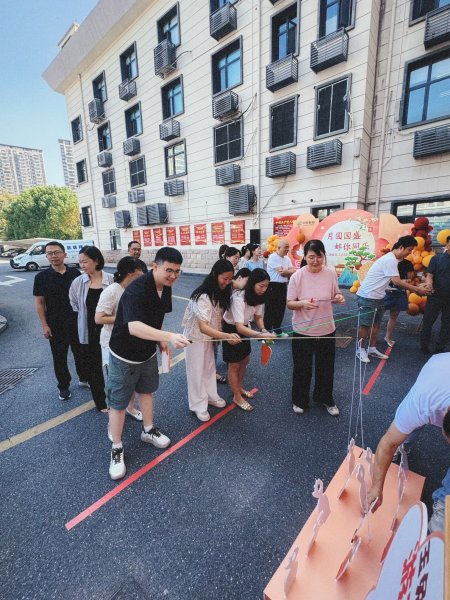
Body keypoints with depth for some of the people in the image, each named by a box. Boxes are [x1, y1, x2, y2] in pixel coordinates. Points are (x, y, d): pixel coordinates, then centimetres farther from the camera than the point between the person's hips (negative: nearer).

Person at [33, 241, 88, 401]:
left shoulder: (75, 273, -2)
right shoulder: (42, 277, -5)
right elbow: (39, 303, -3)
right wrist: (44, 325, -7)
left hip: (76, 322, 1)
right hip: (55, 325, -1)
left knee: (80, 352, 15)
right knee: (59, 357, 10)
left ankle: (84, 379, 35)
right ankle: (64, 386, 28)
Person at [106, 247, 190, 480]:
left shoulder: (165, 287, -6)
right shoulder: (137, 289, -32)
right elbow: (134, 327, -47)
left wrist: (160, 339, 8)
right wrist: (169, 336, -56)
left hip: (148, 351, 7)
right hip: (124, 355, -7)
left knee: (147, 391, 24)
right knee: (118, 403, 9)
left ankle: (148, 430, 47)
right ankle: (117, 449, 30)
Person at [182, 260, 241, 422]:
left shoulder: (220, 293, -7)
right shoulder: (202, 297, -32)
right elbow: (203, 327, -38)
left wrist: (219, 335, -3)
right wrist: (227, 336, -50)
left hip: (209, 336, 7)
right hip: (195, 337, -7)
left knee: (210, 367, 20)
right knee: (196, 371, 7)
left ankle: (210, 396, 39)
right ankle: (199, 405, 25)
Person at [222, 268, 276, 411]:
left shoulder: (258, 296, -11)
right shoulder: (238, 298, -34)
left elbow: (258, 317, 0)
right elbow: (239, 327, -39)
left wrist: (264, 330, -21)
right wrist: (262, 335, -50)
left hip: (243, 328, 7)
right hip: (231, 329, -7)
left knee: (245, 360, 19)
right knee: (234, 365, 5)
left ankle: (239, 388, 41)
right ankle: (237, 397, 24)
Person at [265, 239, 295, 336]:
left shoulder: (287, 258, 12)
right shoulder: (273, 257, -13)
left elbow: (292, 271, 3)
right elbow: (282, 272, -20)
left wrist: (285, 272, -16)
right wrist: (291, 271, -5)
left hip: (283, 286, 8)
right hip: (272, 286, -8)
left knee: (281, 309, 15)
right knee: (270, 310, -1)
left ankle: (277, 330, 29)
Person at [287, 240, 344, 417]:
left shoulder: (331, 273, -7)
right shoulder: (297, 276, -14)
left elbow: (335, 296, 6)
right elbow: (289, 303, -11)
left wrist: (339, 298, -17)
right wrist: (303, 303, -30)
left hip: (326, 329, 3)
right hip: (302, 330, -2)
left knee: (326, 368, 19)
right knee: (302, 369, 13)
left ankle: (325, 399, 45)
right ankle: (300, 400, 38)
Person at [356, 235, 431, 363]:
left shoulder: (393, 259, 13)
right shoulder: (390, 259, -18)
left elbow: (395, 281, 16)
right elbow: (397, 282, -20)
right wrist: (417, 289, -12)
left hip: (378, 297, 10)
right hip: (367, 297, -10)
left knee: (376, 324, 14)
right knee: (365, 324, -1)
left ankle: (372, 349, 25)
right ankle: (360, 349, 12)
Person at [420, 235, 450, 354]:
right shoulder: (437, 258, -1)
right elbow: (430, 275, -7)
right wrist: (429, 282, -28)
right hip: (435, 296, -2)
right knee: (428, 321, 3)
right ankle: (424, 345, 18)